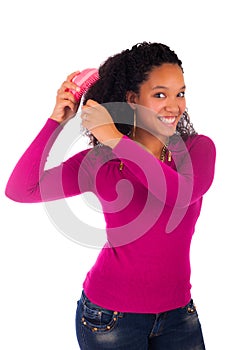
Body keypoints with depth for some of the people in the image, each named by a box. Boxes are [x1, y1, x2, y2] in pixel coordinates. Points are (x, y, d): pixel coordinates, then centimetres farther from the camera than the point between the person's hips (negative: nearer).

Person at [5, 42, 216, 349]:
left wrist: (116, 140, -26)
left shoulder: (199, 148, -5)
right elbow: (20, 191, -12)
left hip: (178, 312, 2)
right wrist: (56, 122, -19)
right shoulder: (101, 160, -7)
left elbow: (183, 193, -27)